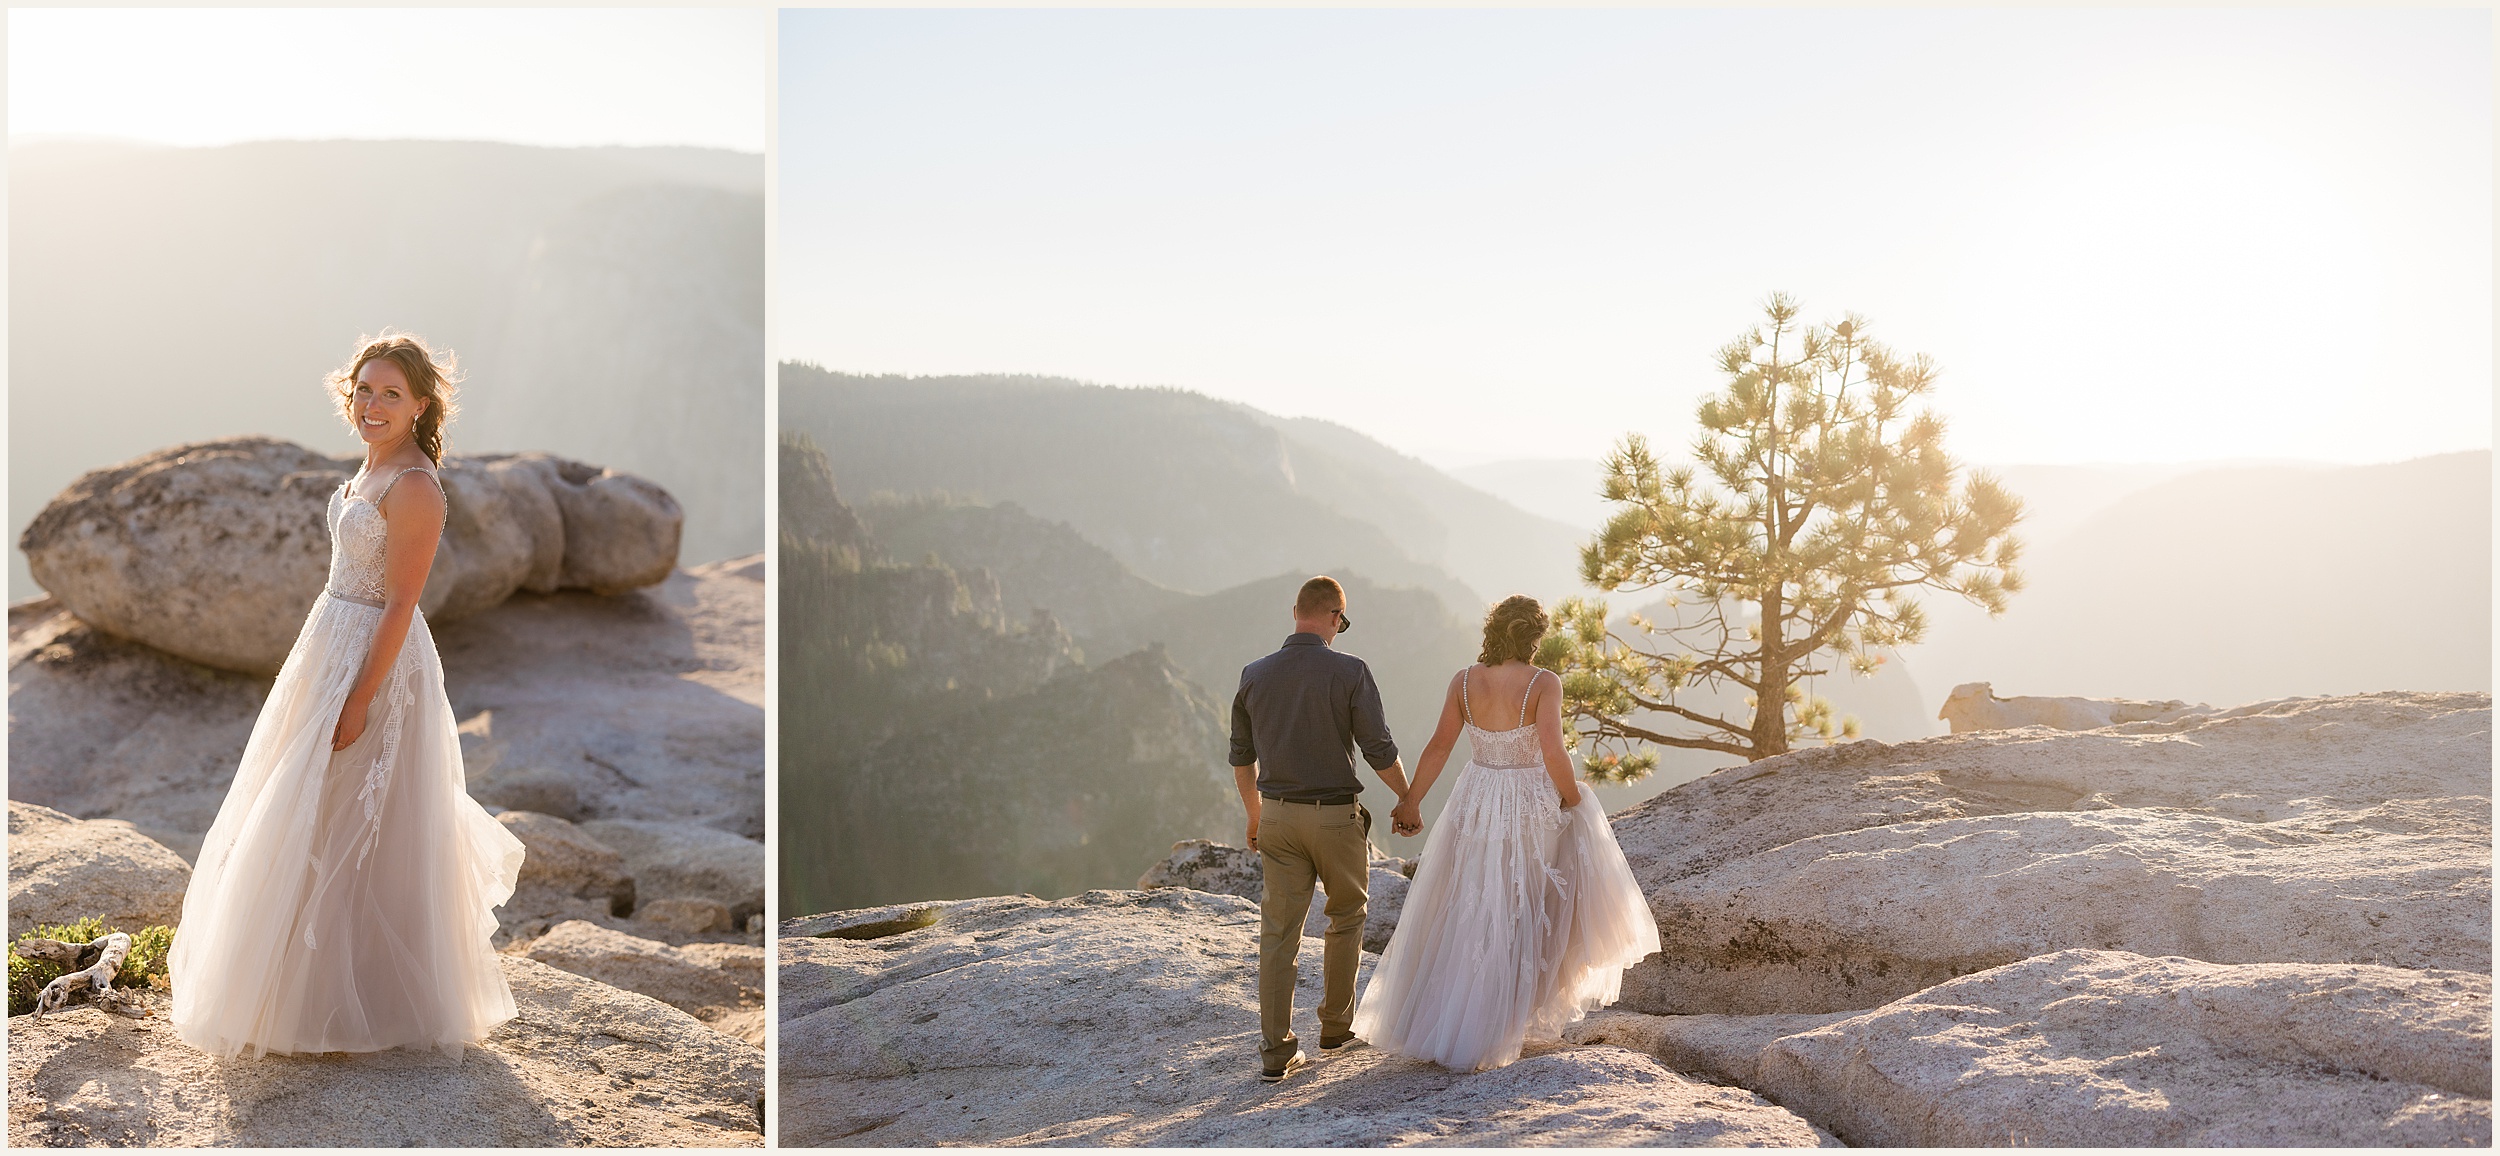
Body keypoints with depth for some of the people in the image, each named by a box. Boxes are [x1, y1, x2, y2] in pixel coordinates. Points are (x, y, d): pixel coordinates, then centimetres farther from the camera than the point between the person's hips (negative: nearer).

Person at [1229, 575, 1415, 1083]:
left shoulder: (1255, 675, 1)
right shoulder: (1348, 672, -12)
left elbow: (1242, 756, 10)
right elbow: (1379, 751, -10)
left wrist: (1255, 815, 23)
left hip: (1278, 815, 3)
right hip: (1336, 814, -3)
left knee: (1278, 932, 5)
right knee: (1346, 917, 19)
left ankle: (1277, 1050, 5)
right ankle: (1336, 1025, 29)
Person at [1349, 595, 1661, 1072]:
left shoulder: (1465, 680, -3)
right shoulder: (1543, 683, -14)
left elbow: (1439, 746, -2)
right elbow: (1553, 753, -22)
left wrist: (1411, 800, 8)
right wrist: (1572, 799, -5)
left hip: (1475, 807, 3)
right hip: (1531, 809, -3)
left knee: (1462, 918, 16)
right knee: (1519, 922, 12)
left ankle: (1427, 1021, 22)